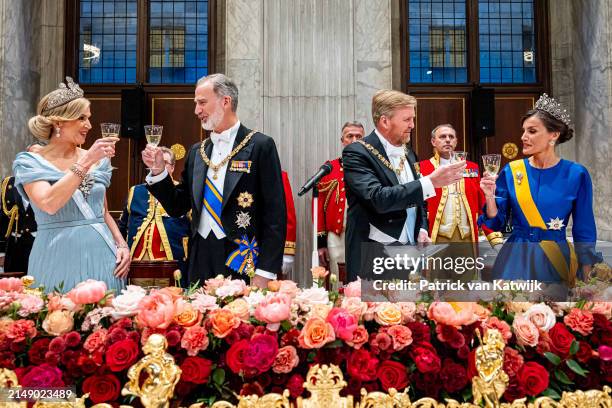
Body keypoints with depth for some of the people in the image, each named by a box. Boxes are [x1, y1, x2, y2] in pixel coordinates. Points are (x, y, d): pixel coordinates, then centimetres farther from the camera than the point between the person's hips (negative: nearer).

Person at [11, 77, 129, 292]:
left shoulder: (97, 160, 8)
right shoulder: (31, 162, -3)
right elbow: (49, 204, -21)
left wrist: (122, 245, 3)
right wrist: (86, 162, -20)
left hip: (101, 255, 4)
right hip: (59, 259, -4)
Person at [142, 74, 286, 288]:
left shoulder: (260, 145, -5)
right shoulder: (197, 151, 12)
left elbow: (275, 213, -9)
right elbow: (178, 207, 16)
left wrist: (265, 273, -13)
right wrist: (158, 171, 1)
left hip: (241, 261, -5)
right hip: (200, 261, 5)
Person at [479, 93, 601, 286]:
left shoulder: (576, 174, -6)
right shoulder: (511, 171, -1)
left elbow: (583, 231, -1)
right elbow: (496, 223, 0)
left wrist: (587, 279, -1)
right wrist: (490, 197, -18)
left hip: (555, 261, -1)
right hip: (516, 259, 1)